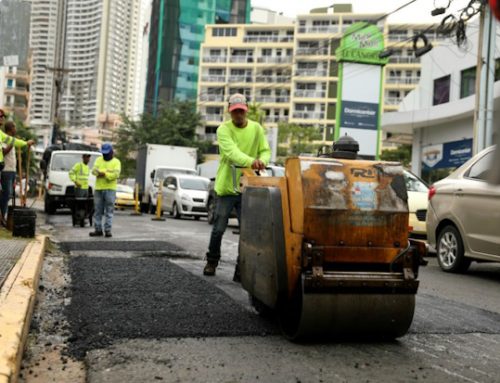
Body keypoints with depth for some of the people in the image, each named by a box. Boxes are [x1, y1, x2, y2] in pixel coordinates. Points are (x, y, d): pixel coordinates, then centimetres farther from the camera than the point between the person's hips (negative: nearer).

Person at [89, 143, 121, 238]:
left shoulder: (116, 162, 4)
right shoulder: (98, 160, 14)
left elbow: (116, 174, -10)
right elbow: (94, 170, -3)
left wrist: (104, 174, -17)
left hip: (110, 189, -3)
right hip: (98, 189, 3)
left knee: (109, 211, -5)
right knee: (97, 210, 5)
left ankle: (108, 230, -3)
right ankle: (98, 230, 10)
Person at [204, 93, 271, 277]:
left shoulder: (256, 128, 5)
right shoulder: (224, 129, -8)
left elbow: (265, 151, 3)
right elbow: (232, 152, -25)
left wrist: (262, 161, -22)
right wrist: (250, 161, -44)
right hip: (226, 186, -2)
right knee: (218, 229, 7)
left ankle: (241, 268, 12)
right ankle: (212, 262, 28)